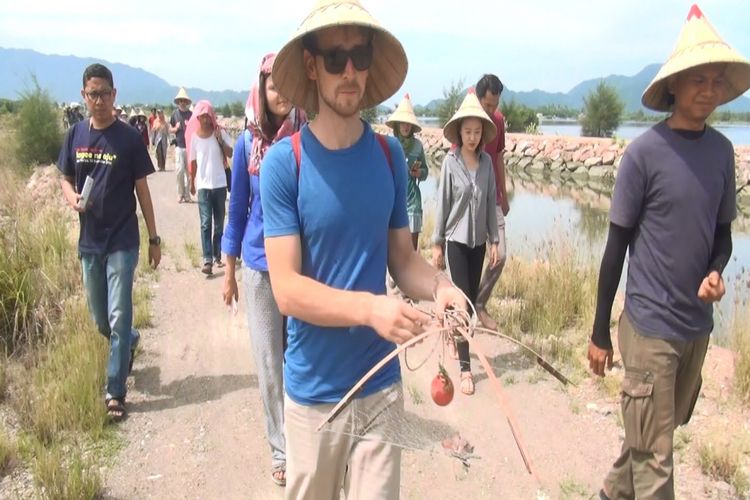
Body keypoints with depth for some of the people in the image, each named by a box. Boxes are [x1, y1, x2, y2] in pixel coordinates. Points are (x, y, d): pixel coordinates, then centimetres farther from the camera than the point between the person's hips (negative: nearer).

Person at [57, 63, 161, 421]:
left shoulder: (129, 137, -6)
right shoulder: (75, 134, 3)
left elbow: (142, 190, -2)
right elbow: (66, 179, 12)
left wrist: (154, 238, -1)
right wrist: (72, 198, -13)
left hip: (122, 241, -4)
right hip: (89, 241, 4)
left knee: (119, 318, -3)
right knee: (99, 320, 15)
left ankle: (115, 391, 7)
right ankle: (130, 341, 46)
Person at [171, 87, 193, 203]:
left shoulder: (191, 114, 5)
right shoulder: (175, 114, 6)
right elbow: (170, 129, 13)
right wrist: (176, 128, -8)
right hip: (179, 146, 0)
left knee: (188, 171, 3)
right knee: (179, 170, -6)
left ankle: (187, 195, 10)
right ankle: (180, 194, 5)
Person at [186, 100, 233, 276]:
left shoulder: (220, 132, -2)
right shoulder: (194, 136, 0)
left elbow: (230, 154, -6)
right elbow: (193, 162, 8)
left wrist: (220, 139, -19)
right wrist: (192, 183, 13)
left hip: (220, 184, 1)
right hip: (203, 185, -1)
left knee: (219, 224, 9)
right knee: (205, 224, -7)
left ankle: (217, 256, 20)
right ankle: (207, 260, -11)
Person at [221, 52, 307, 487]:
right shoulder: (247, 143, 1)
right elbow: (238, 207, 8)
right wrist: (230, 271, 9)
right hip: (261, 265, 2)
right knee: (270, 363, 8)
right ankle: (281, 449, 23)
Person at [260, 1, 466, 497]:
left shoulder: (390, 154, -1)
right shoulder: (284, 162, -13)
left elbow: (402, 256, 5)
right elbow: (287, 289, -18)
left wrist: (439, 285, -15)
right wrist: (370, 308, -32)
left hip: (381, 383, 3)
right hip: (314, 389, -2)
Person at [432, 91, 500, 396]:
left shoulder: (487, 161, 0)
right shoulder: (450, 162, -10)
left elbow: (491, 203, 4)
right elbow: (442, 204, -7)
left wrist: (494, 240, 4)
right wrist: (436, 243, -6)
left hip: (478, 240, 4)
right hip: (456, 240, -4)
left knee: (472, 298, 12)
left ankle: (455, 335, 39)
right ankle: (465, 368, 1)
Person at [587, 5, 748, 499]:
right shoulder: (645, 152, -12)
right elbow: (617, 245, -8)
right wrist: (600, 333, -5)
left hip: (698, 326, 6)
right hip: (651, 326, -6)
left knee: (655, 434, 21)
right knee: (654, 455, 1)